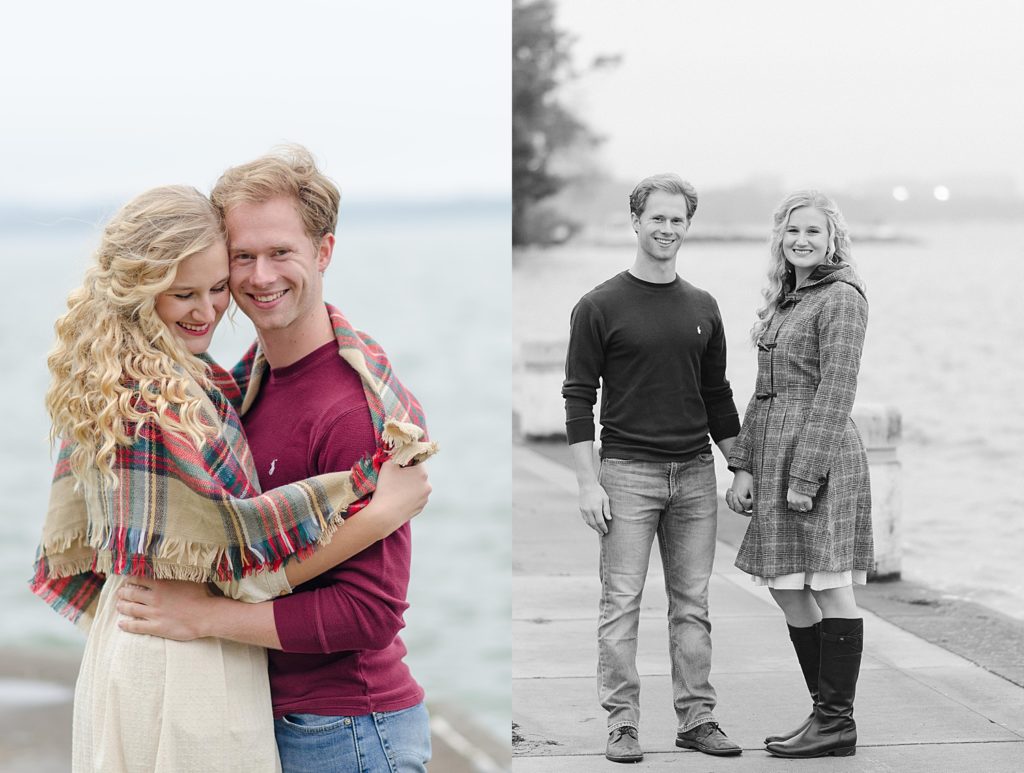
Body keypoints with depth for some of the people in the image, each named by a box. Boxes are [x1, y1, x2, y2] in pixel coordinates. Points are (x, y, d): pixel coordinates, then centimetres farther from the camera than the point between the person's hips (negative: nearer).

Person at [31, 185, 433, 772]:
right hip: (186, 667, -9)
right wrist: (384, 513, -17)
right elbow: (245, 560, -20)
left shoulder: (103, 386, 6)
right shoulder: (169, 399, -23)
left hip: (118, 649, 9)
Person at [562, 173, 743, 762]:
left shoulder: (703, 308, 12)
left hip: (695, 471, 4)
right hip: (628, 471, -4)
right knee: (622, 602, -2)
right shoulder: (600, 306, -2)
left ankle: (698, 717, 12)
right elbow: (579, 397, -3)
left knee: (693, 603, 6)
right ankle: (623, 723, 3)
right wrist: (588, 482, -10)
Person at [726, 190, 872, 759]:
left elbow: (835, 394, -14)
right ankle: (827, 712, 20)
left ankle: (836, 726, 2)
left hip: (818, 455, -9)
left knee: (830, 589, -3)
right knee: (788, 590, 11)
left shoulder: (842, 298, -8)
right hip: (776, 454, 9)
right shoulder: (786, 300, 17)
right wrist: (744, 465, 11)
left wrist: (806, 476, -18)